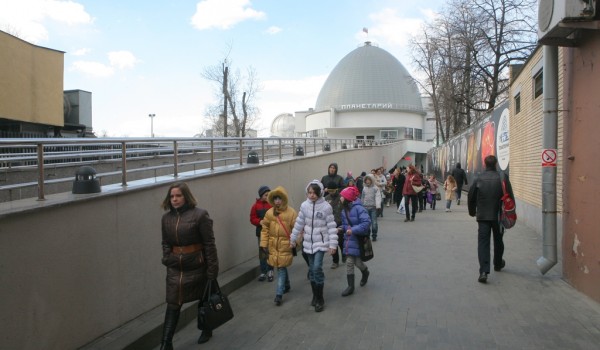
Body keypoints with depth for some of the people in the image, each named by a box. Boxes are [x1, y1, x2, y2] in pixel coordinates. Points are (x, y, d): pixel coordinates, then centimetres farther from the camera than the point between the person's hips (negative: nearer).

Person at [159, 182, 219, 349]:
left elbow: (209, 243, -13)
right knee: (173, 305, 1)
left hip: (197, 266, -3)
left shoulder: (199, 215, -14)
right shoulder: (166, 217, 3)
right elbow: (165, 243, 14)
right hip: (175, 267, 3)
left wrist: (212, 269, -14)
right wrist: (166, 260, 2)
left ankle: (207, 330, 39)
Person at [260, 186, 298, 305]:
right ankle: (286, 286, 40)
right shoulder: (269, 213, 0)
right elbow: (265, 229, 5)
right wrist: (264, 244, 2)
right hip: (273, 246, 4)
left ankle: (279, 294, -1)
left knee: (281, 269, -5)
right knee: (282, 268, 18)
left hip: (285, 245, -4)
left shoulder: (291, 213, -10)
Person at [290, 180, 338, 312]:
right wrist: (293, 238, 13)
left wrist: (333, 244, -12)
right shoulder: (304, 205, -2)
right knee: (312, 269, 11)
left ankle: (320, 299, 1)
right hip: (309, 242, 4)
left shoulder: (326, 207, -13)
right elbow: (299, 223, 8)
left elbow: (331, 226, -10)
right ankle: (315, 296, 28)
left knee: (317, 268, -13)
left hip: (321, 242, -4)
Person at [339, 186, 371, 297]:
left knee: (357, 261, 6)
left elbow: (366, 222, -24)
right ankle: (350, 286, 15)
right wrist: (343, 228, -4)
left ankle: (365, 273, 40)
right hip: (349, 240, 6)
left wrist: (353, 230, -25)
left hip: (358, 240, -6)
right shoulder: (345, 210, 6)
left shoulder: (358, 208, -19)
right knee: (349, 263, 5)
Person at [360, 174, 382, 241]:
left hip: (373, 207, -3)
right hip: (365, 207, 4)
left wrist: (378, 206, -17)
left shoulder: (376, 188, -1)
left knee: (374, 222, -3)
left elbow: (378, 197, -8)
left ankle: (374, 236, 7)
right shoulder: (364, 188, 11)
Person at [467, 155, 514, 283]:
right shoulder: (503, 178, -6)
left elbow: (471, 196, 2)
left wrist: (472, 211, 17)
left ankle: (483, 271, -16)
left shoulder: (478, 178, -4)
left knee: (483, 242, -2)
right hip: (498, 215, 1)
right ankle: (498, 264, 40)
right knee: (498, 240, 21)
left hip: (482, 216, -1)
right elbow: (510, 196, -3)